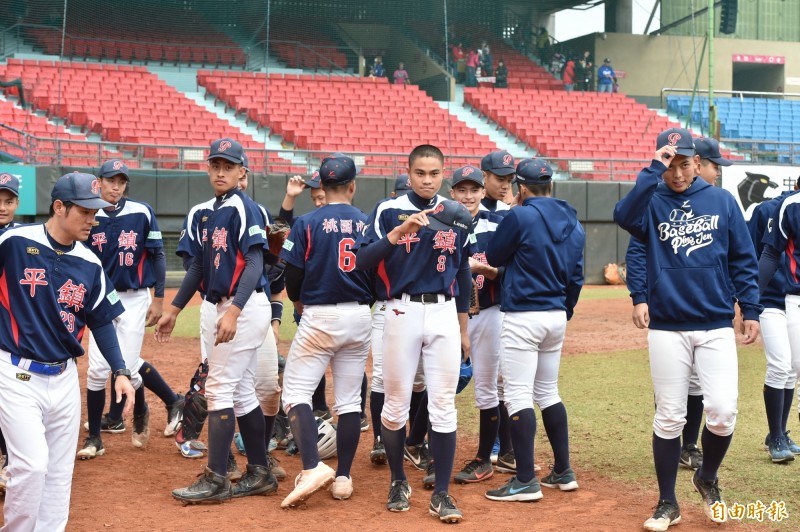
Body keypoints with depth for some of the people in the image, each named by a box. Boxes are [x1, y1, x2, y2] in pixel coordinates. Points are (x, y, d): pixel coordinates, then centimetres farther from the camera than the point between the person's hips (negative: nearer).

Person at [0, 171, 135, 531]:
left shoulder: (89, 264, 5)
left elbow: (100, 320, 13)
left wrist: (120, 371, 6)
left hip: (64, 378, 5)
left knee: (60, 472, 9)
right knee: (32, 464, -14)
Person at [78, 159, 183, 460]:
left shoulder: (141, 213, -5)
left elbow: (158, 256, 0)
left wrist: (158, 299, -3)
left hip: (135, 299, -2)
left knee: (127, 367, -8)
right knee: (97, 369, -2)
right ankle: (94, 438, 9)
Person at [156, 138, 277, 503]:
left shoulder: (244, 208, -11)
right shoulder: (209, 213, 15)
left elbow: (255, 264, -19)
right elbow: (200, 264, 22)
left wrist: (233, 311, -30)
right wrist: (174, 309, 20)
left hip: (243, 307, -9)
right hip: (216, 308, 9)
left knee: (221, 388, -8)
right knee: (240, 392, 11)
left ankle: (216, 479, -4)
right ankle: (260, 474, 18)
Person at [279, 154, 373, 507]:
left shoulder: (307, 223, -6)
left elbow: (293, 278, -6)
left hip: (319, 317, -3)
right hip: (360, 318, 4)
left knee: (296, 392, 0)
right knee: (349, 400, 10)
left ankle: (313, 467, -17)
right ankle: (343, 477, 11)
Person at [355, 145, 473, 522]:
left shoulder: (458, 216, 8)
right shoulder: (389, 211, -1)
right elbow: (362, 260, -13)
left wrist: (463, 328, 16)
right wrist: (400, 231, -25)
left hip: (444, 313, 2)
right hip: (402, 312, -2)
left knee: (444, 406, -1)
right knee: (395, 404, 4)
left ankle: (441, 494, 4)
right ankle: (398, 482, 23)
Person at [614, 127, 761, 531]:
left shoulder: (722, 201, 5)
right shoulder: (652, 203, 2)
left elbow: (743, 259, 7)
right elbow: (624, 216, -21)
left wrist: (750, 309, 2)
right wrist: (654, 170, -21)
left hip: (717, 327, 1)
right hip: (667, 328, 0)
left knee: (723, 411, -8)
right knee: (668, 418, 4)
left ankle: (707, 479, 20)